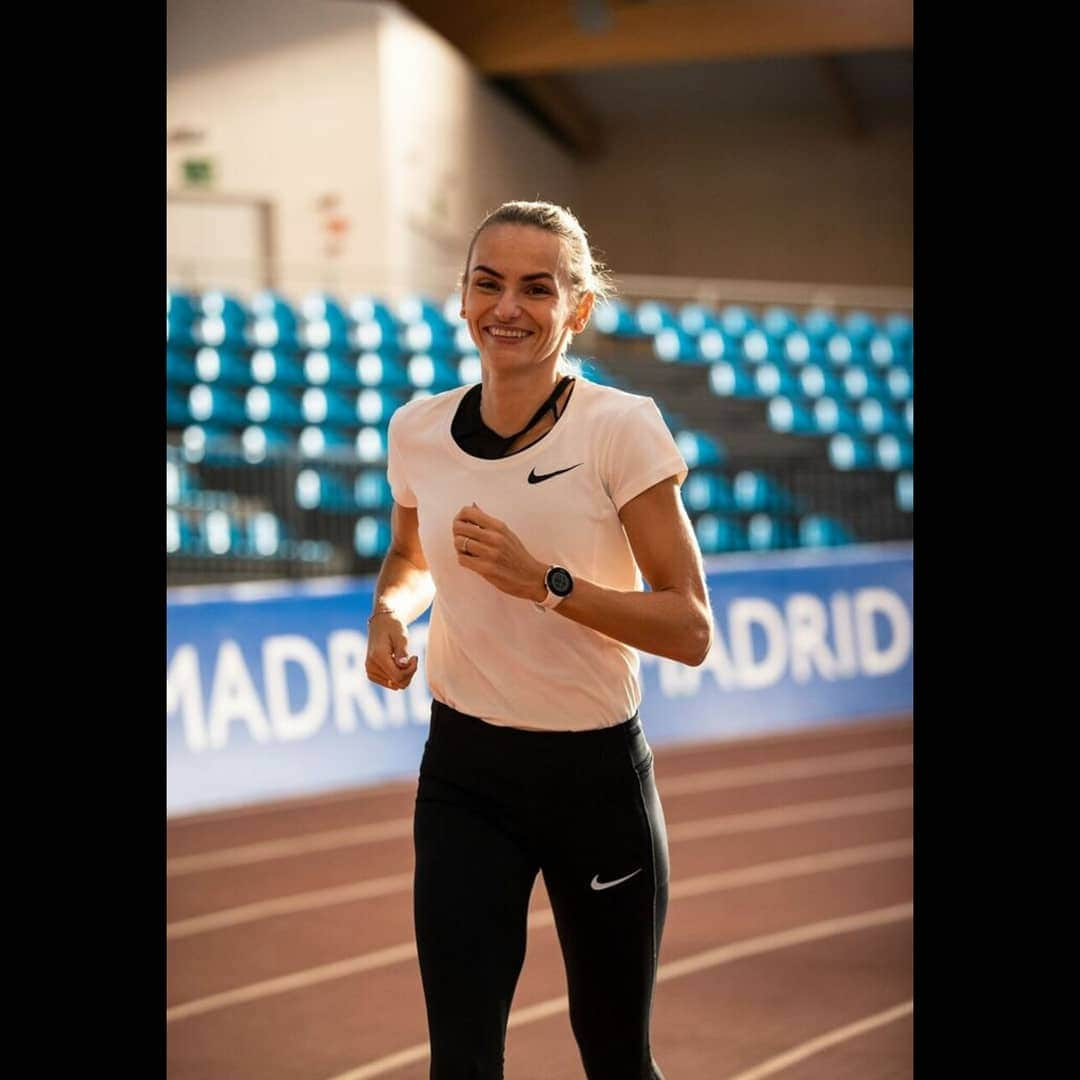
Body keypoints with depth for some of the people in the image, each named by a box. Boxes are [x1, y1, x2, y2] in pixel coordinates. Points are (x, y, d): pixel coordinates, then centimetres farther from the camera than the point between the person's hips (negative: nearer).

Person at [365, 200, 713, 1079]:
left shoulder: (621, 429, -14)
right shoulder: (418, 428, -1)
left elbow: (690, 630, -15)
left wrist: (546, 583, -25)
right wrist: (389, 612, -2)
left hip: (598, 774, -2)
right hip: (465, 770, 3)